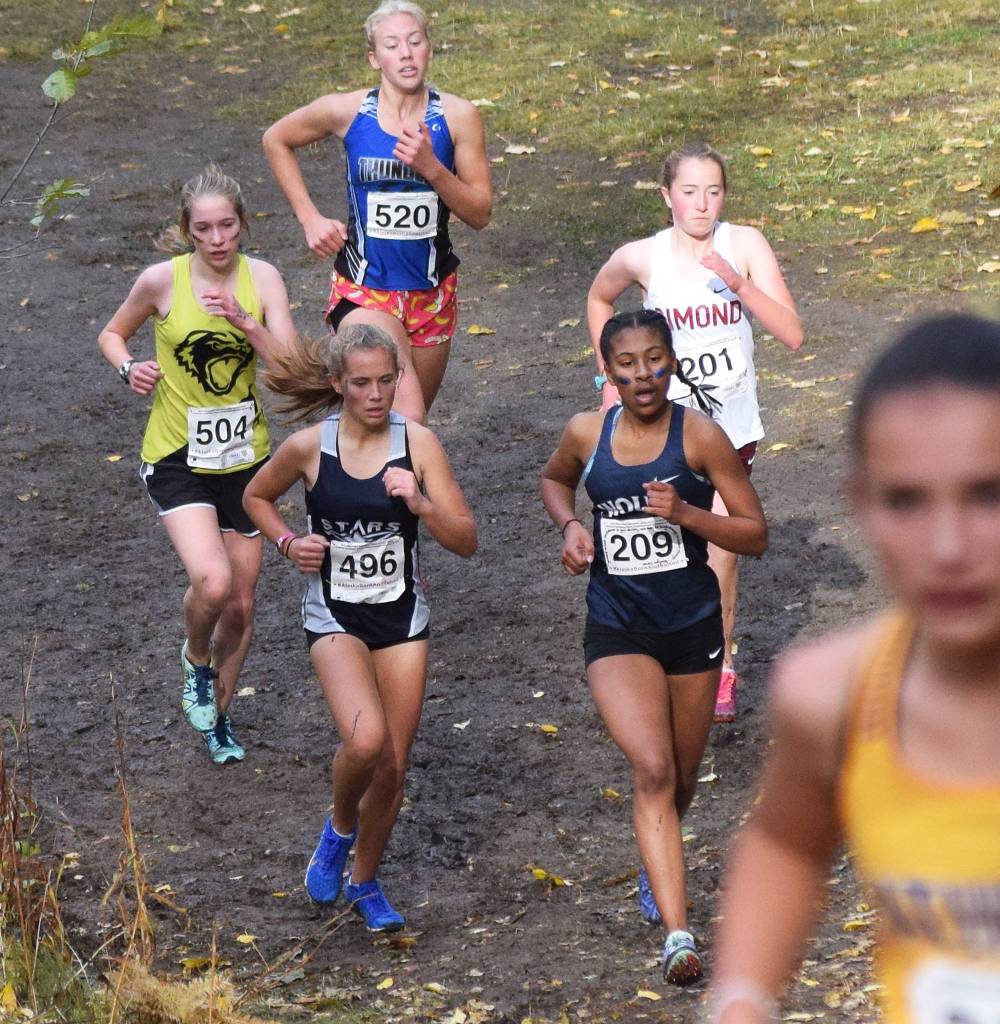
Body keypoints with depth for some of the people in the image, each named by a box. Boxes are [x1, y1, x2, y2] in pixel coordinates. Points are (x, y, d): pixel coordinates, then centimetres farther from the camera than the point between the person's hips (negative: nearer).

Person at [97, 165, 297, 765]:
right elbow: (113, 334, 6)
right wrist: (129, 367, -14)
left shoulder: (262, 279, -7)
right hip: (177, 458, -3)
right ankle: (196, 662, 9)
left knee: (241, 604, 11)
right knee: (212, 582, -25)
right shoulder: (163, 281, -12)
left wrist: (243, 319, -28)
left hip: (245, 456, 3)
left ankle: (219, 714, 35)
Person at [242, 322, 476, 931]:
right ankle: (340, 829, 7)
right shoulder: (309, 447, -8)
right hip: (335, 616, -2)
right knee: (366, 742, -26)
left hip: (402, 616, 2)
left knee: (393, 767, 6)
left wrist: (419, 503, -25)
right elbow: (257, 497, 13)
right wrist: (288, 542, -5)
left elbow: (466, 541, -8)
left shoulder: (418, 443, -7)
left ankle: (366, 881, 31)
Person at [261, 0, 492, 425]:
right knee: (407, 420, -22)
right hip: (364, 291, -3)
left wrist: (431, 167, -22)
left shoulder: (457, 116, -6)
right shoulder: (346, 111, -8)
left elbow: (480, 214, -5)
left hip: (432, 293, 3)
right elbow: (276, 140, 11)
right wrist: (310, 218, 4)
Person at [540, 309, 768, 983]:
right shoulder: (587, 433, -1)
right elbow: (555, 479, 23)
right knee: (652, 770, -19)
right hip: (617, 628, 0)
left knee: (682, 777, 16)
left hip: (693, 626, 0)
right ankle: (677, 933, -24)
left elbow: (756, 535, -6)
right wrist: (570, 525, 2)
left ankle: (655, 868, 50)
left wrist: (685, 513, -21)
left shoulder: (700, 435, -9)